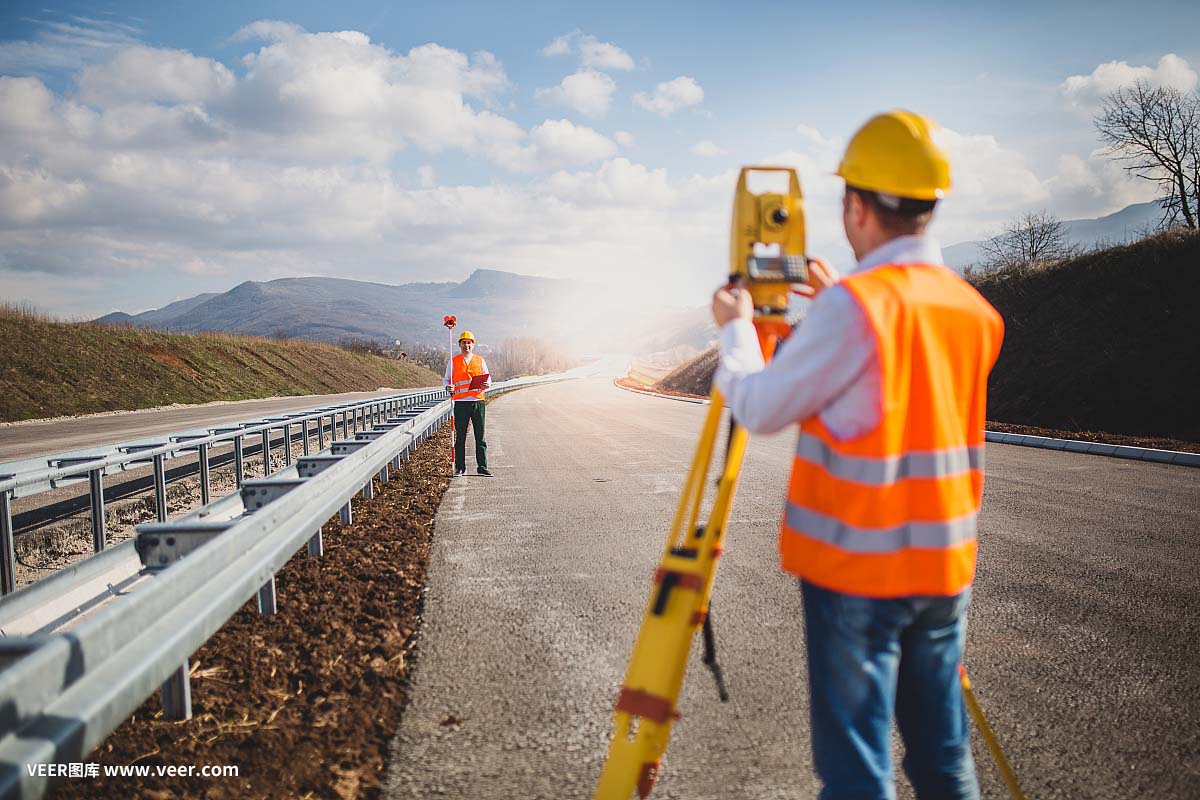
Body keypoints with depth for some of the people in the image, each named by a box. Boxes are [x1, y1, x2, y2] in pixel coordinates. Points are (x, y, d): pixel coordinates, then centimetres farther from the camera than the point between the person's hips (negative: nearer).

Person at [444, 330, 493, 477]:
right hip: (461, 402, -1)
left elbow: (488, 378, 12)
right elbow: (447, 380, 10)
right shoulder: (453, 361, 8)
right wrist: (448, 388, -12)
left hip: (478, 401, 1)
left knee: (480, 436, 2)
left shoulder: (480, 360, 11)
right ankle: (460, 468, 9)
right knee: (460, 437, 2)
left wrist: (487, 385, -11)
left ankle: (482, 467, 7)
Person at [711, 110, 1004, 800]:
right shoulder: (973, 309, 6)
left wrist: (736, 327, 6)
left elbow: (760, 409, -10)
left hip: (855, 568, -7)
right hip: (944, 567, 7)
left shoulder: (853, 306, -17)